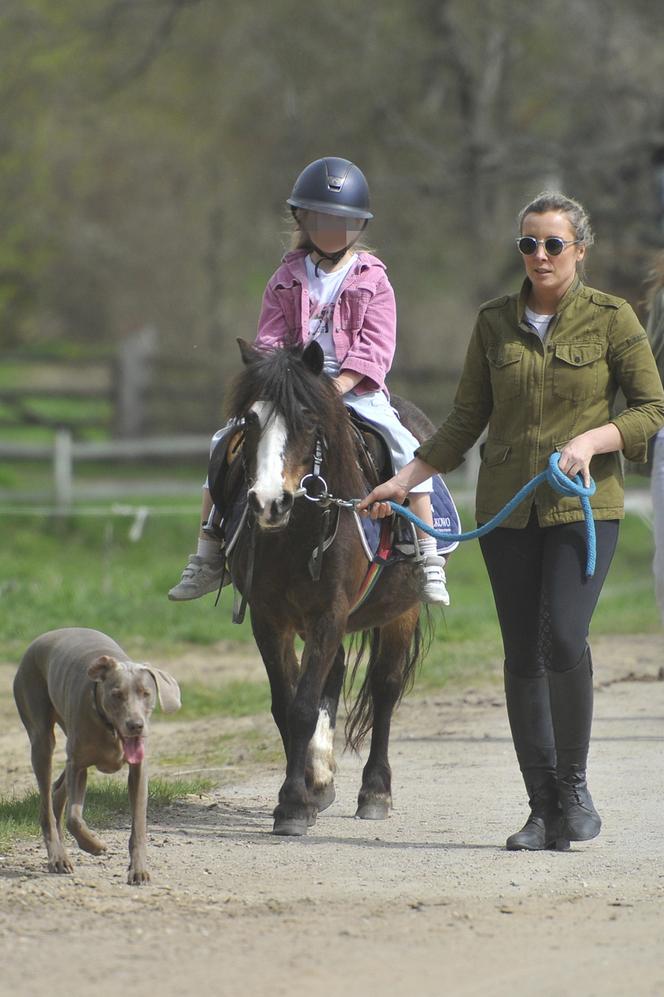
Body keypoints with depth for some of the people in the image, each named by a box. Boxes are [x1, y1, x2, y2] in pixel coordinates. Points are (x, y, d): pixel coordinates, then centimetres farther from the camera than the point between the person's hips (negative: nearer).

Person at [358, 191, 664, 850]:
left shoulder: (611, 318, -1)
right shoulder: (495, 322, 7)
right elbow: (465, 421, 13)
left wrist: (593, 438, -16)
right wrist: (403, 480, 8)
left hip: (583, 505, -3)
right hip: (507, 508, 3)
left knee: (563, 636, -20)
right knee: (522, 655, 2)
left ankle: (574, 785, -1)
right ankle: (543, 810, 9)